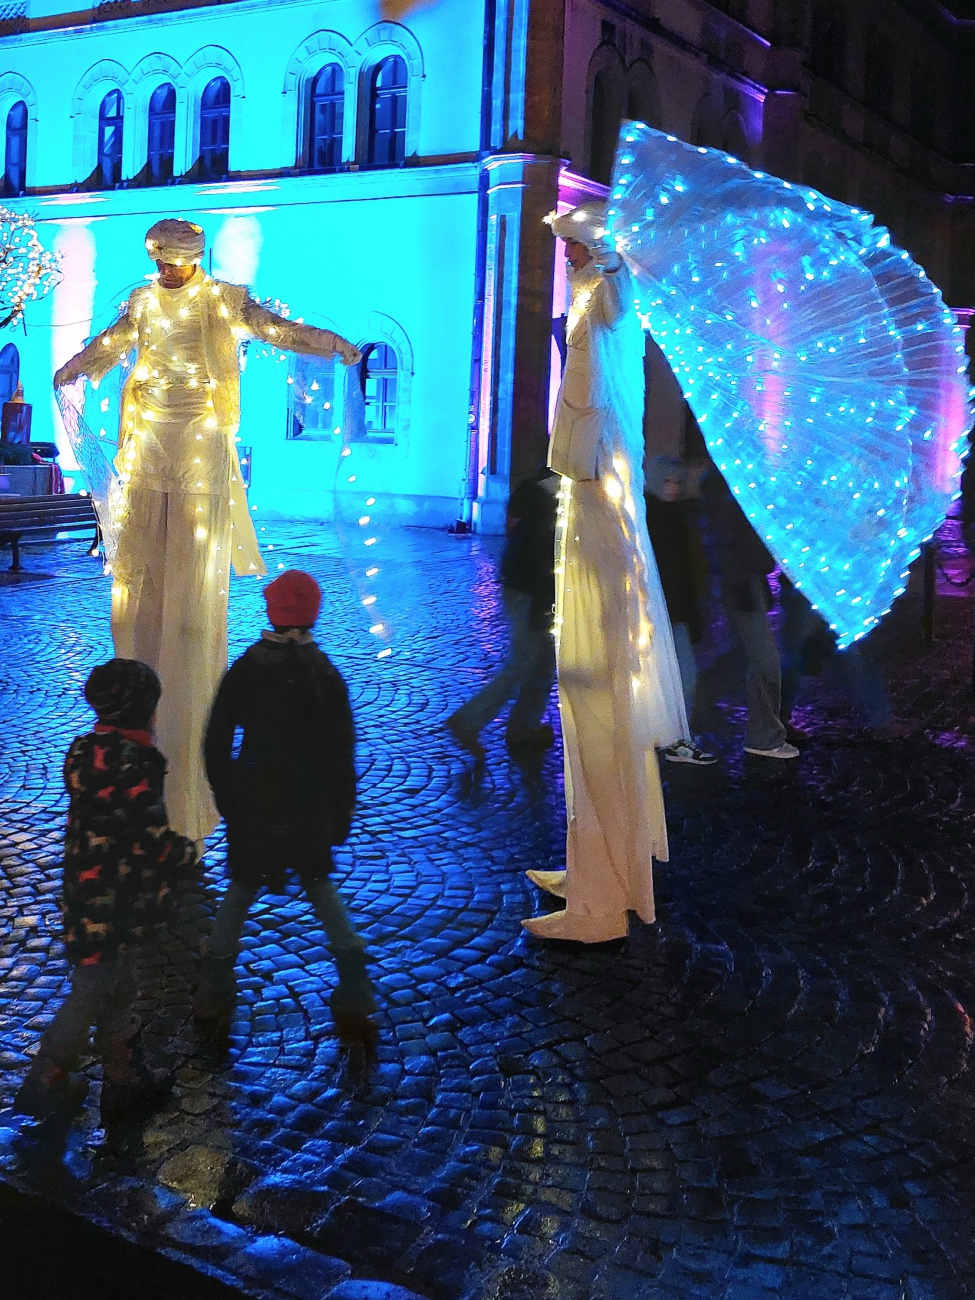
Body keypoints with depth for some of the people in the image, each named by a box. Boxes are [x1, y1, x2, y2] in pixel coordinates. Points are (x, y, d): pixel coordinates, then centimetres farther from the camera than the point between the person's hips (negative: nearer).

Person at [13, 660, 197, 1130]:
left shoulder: (85, 750, 3)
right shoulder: (132, 761, -24)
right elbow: (153, 841, -22)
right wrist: (187, 851, -2)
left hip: (85, 894, 9)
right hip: (112, 908, -9)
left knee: (117, 989, 21)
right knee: (91, 997, 7)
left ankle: (125, 1078, 34)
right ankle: (43, 1086, 21)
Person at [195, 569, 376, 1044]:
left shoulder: (243, 671, -7)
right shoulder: (324, 673, -8)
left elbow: (216, 746, -4)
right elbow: (342, 751, -4)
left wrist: (227, 802, 8)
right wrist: (342, 813, 7)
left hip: (252, 806, 0)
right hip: (311, 808, 0)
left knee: (240, 889, 17)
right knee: (320, 884, 19)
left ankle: (213, 996, 15)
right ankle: (354, 996, 14)